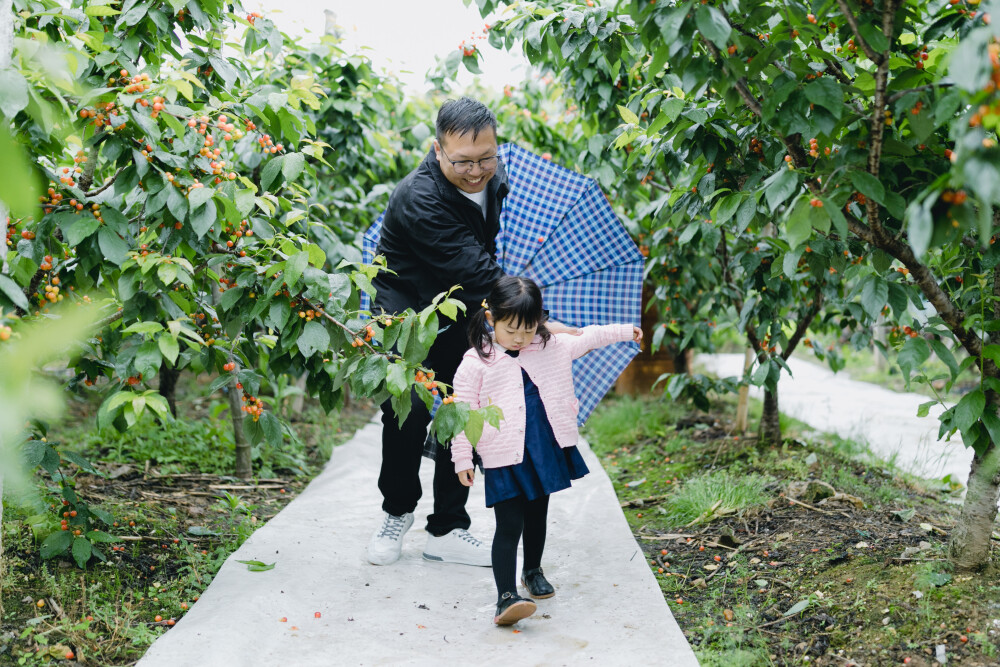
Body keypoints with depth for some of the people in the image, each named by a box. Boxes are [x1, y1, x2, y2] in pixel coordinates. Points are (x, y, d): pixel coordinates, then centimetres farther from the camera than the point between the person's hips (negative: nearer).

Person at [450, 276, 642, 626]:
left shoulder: (553, 347, 3)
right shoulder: (476, 363, -10)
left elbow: (586, 338, 20)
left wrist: (624, 331, 27)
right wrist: (462, 459, -5)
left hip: (546, 450, 5)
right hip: (504, 459, -5)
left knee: (537, 516, 20)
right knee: (509, 526, -9)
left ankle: (533, 571, 42)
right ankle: (506, 596, -10)